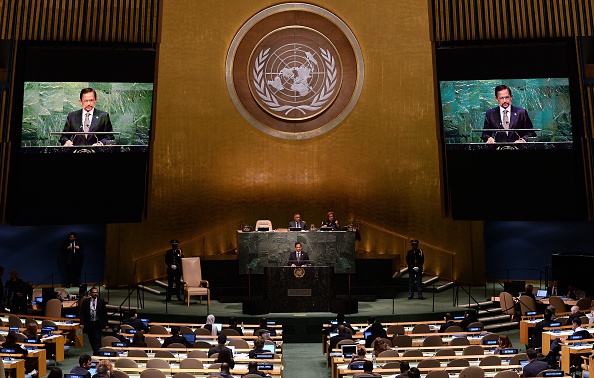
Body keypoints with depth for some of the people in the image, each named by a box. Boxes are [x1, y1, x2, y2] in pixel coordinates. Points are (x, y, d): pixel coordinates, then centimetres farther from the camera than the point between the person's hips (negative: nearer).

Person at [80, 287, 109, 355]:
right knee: (91, 340, 10)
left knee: (97, 340, -9)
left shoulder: (101, 301, 0)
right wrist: (82, 323, -9)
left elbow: (104, 313, 2)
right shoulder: (86, 301, 2)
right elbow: (82, 313, 2)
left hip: (98, 323, -2)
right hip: (89, 323, 2)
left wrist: (106, 324, 0)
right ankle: (95, 352, 27)